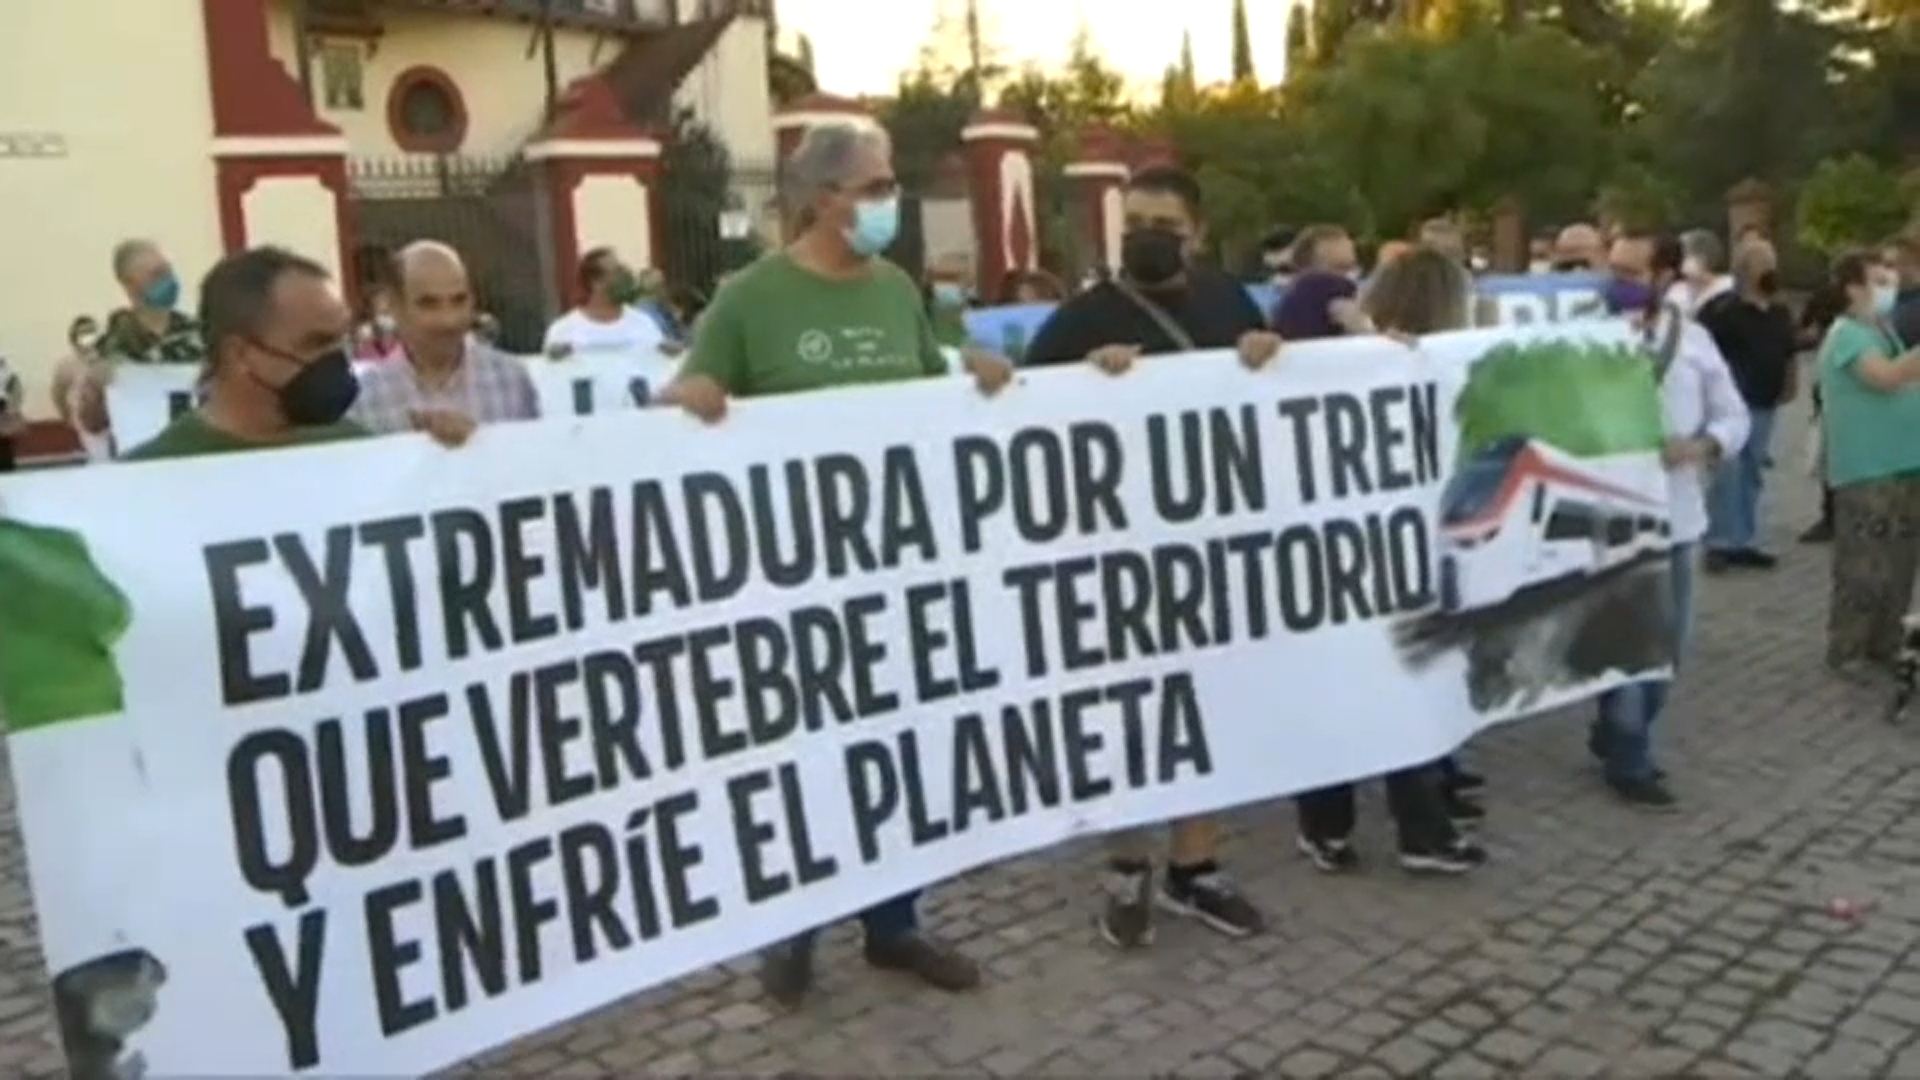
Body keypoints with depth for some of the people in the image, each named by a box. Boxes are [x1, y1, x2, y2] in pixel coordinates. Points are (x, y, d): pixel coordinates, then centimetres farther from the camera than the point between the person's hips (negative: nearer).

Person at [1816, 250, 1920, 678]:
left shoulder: (1882, 330, 16)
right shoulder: (1847, 334, -12)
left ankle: (1884, 646, 27)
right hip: (1866, 472, -9)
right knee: (1864, 569, -4)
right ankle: (1846, 652, 7)